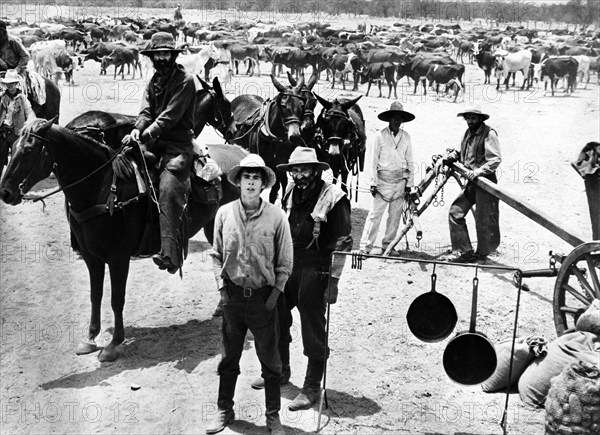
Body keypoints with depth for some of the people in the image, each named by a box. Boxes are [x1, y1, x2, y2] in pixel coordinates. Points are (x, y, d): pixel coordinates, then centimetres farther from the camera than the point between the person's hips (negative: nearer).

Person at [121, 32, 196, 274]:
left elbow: (169, 116, -14)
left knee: (168, 189, -25)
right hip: (153, 141, 9)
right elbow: (146, 111, 8)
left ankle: (170, 254, -31)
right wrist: (137, 129, -13)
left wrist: (145, 135, -20)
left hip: (178, 144, -8)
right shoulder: (154, 81, 18)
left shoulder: (185, 81, -6)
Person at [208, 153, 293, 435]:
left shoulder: (276, 217, -9)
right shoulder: (224, 214, -3)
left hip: (263, 297, -2)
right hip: (233, 295, 2)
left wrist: (275, 293, -7)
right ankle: (224, 410, 31)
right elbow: (217, 255, 6)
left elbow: (285, 262, -2)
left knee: (270, 359, 9)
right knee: (229, 356, 15)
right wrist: (221, 287, -1)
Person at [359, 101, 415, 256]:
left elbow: (410, 162, 10)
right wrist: (373, 183, -6)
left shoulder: (406, 137, 7)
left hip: (400, 181, 4)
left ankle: (387, 245, 18)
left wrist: (409, 183, 7)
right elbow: (374, 161, -2)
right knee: (375, 213, -6)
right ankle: (366, 246, -2)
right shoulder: (380, 136, -3)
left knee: (395, 215, 8)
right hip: (384, 179, -4)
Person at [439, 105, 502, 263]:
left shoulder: (489, 133, -11)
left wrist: (479, 171, -31)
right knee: (455, 212, 1)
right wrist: (444, 159, 11)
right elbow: (460, 153, 25)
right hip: (471, 183, 8)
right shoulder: (468, 133, 14)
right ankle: (464, 251, 6)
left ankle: (482, 253, 18)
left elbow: (495, 159, -18)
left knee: (484, 221, 0)